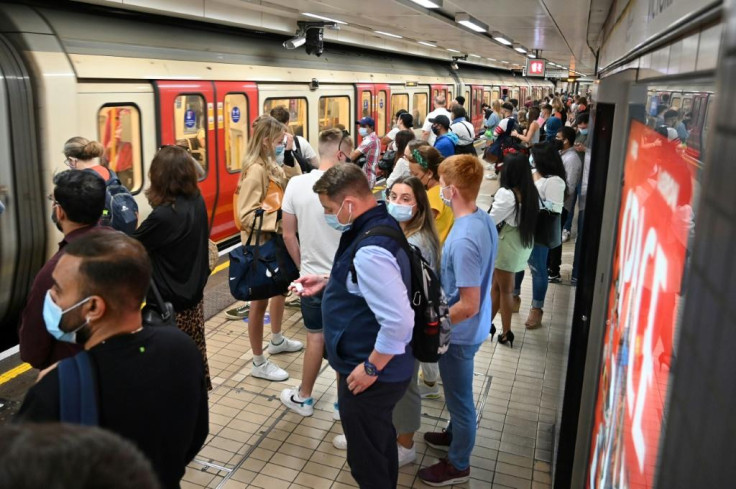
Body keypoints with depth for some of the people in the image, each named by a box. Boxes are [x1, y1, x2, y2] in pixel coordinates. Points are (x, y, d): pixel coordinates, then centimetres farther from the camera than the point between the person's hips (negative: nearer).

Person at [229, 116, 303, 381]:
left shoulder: (273, 166, 5)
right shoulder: (255, 170, -22)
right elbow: (245, 216, -27)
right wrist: (278, 217, -31)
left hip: (276, 240, 10)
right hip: (260, 244, -10)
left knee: (280, 288, 24)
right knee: (260, 301, 1)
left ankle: (276, 340, 45)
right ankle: (259, 363, 14)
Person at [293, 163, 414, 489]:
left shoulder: (370, 251, -31)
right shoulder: (378, 225, 2)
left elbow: (399, 321, -34)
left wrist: (370, 368, -22)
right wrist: (328, 283, 10)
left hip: (371, 376, -10)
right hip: (382, 371, 10)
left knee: (367, 459, 11)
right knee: (380, 443, 28)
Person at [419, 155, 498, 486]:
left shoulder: (463, 239, -33)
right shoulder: (483, 220, -4)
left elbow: (468, 306, -29)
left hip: (460, 332, -9)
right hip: (469, 328, 9)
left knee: (459, 396, 12)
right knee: (458, 392, 28)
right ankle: (456, 435, 52)